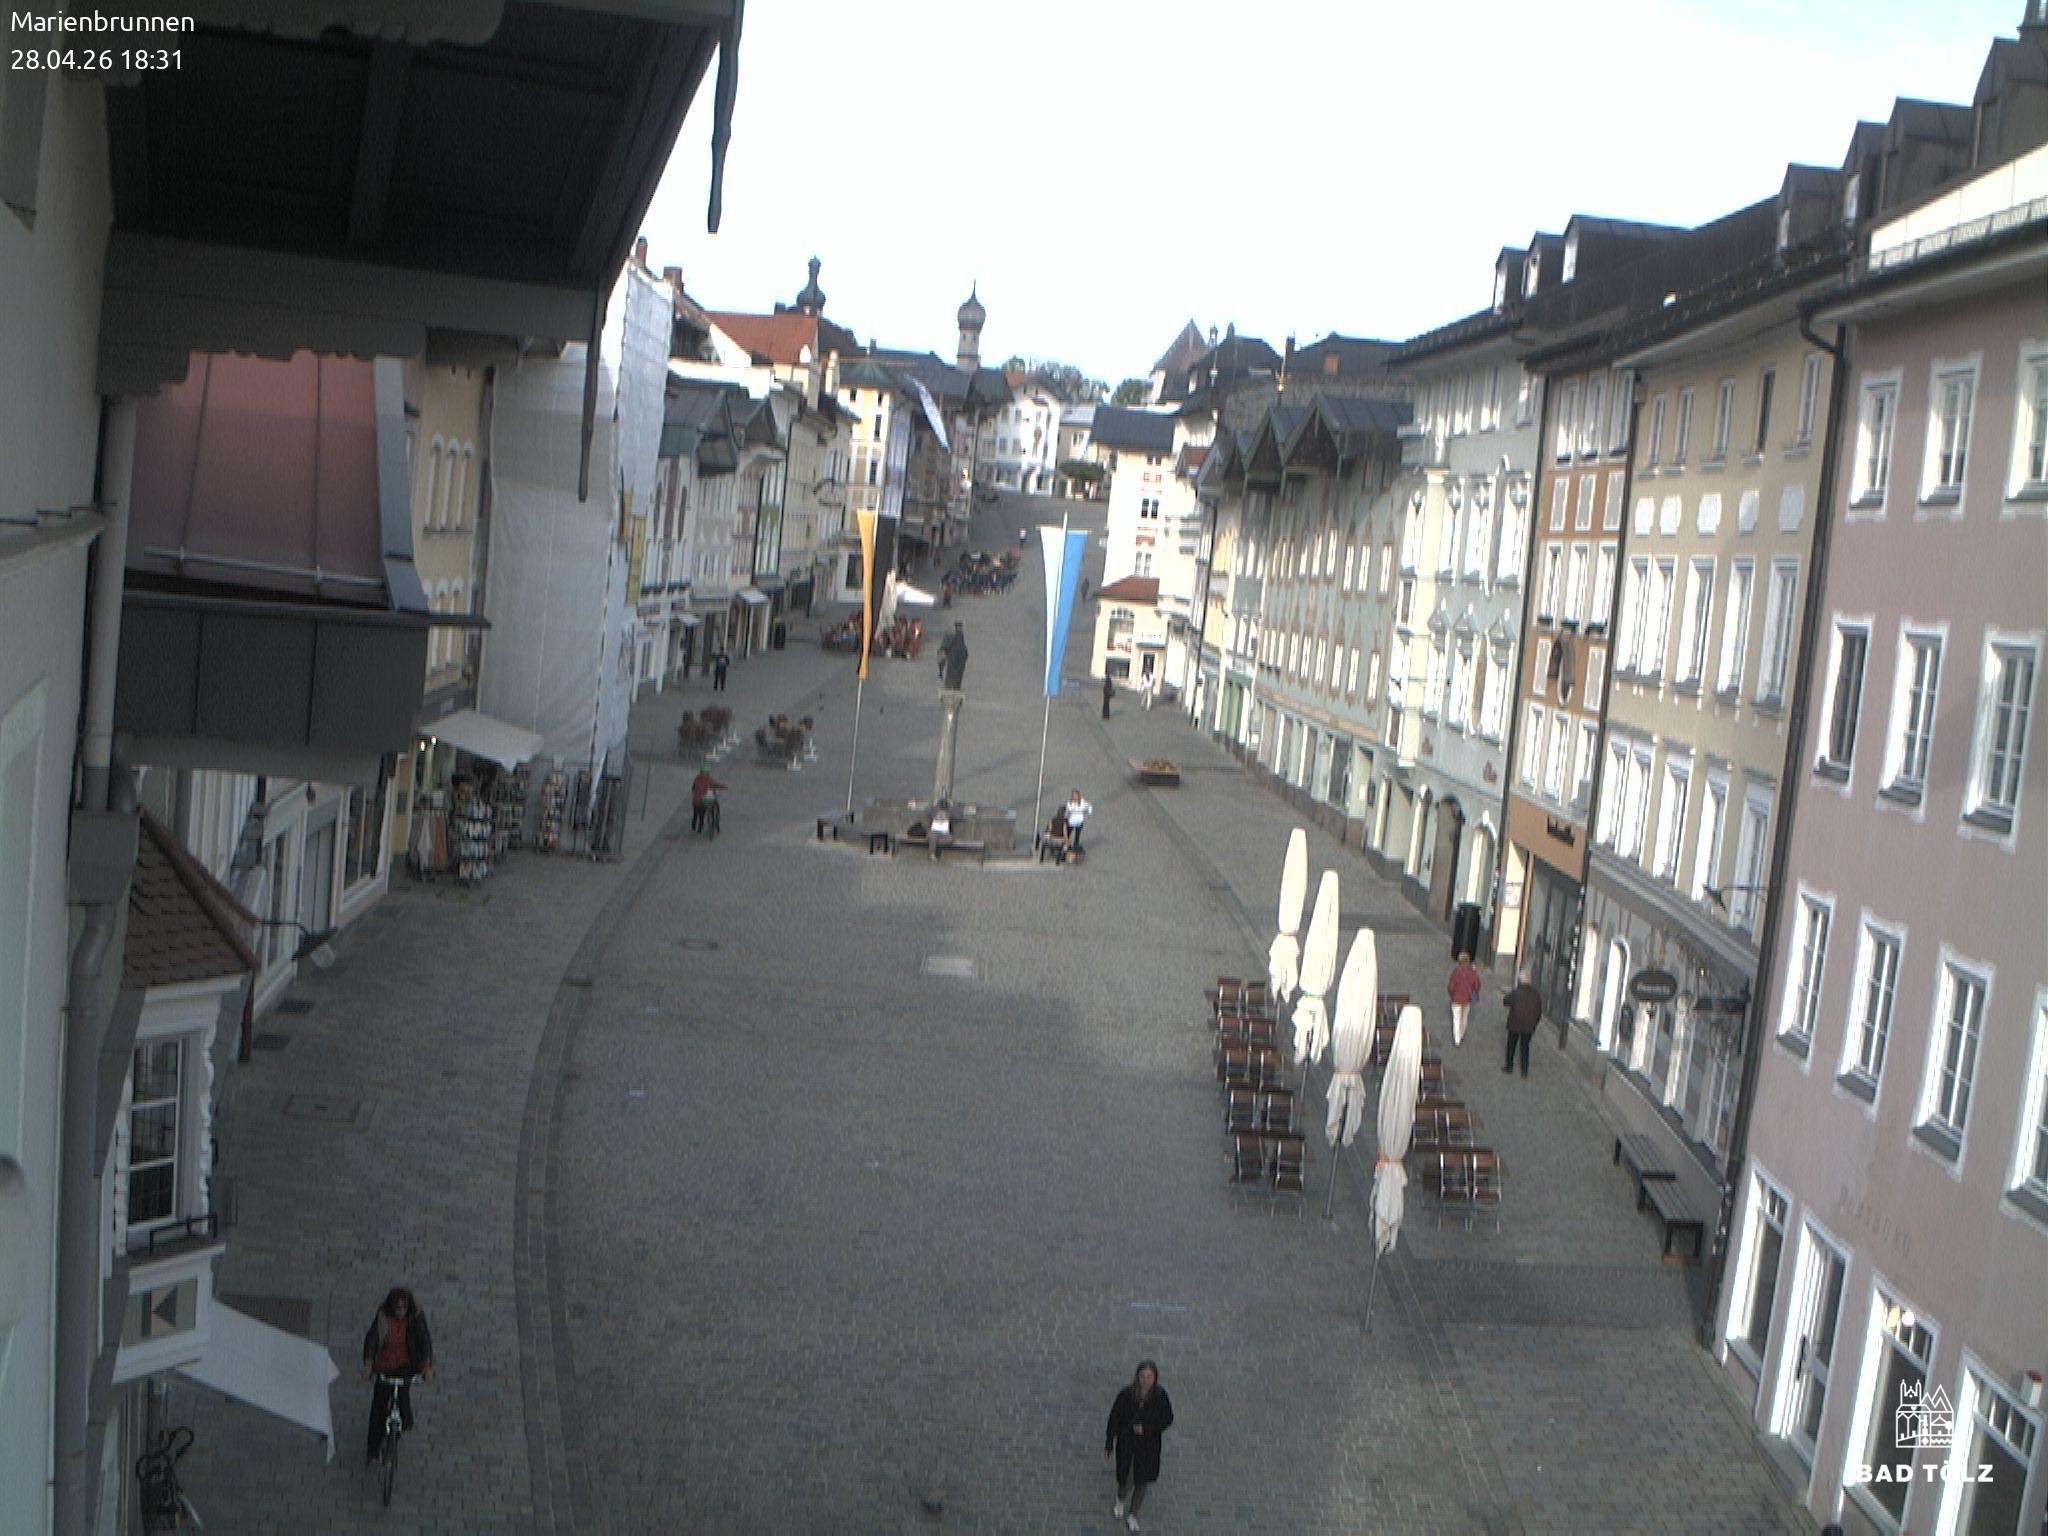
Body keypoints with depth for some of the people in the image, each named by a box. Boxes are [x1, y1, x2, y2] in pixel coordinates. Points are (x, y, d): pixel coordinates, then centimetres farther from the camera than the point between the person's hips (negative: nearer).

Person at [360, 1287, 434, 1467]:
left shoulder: (416, 1317, -14)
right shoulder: (382, 1317, -15)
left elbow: (425, 1340, -19)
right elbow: (371, 1338, -23)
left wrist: (428, 1366, -31)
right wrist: (367, 1364, -38)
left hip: (407, 1365, -1)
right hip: (385, 1366, 1)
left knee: (403, 1386, -29)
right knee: (378, 1407, 2)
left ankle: (406, 1422, -3)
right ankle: (372, 1448, 17)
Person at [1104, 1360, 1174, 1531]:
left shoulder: (1160, 1395, -20)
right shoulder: (1126, 1394, -22)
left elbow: (1167, 1419, -8)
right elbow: (1114, 1418, -10)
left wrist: (1146, 1428, -23)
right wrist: (1109, 1443, -2)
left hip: (1149, 1445, 1)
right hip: (1126, 1442, -1)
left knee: (1142, 1481, 14)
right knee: (1126, 1480, 8)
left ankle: (1132, 1515, 41)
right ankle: (1121, 1499, 47)